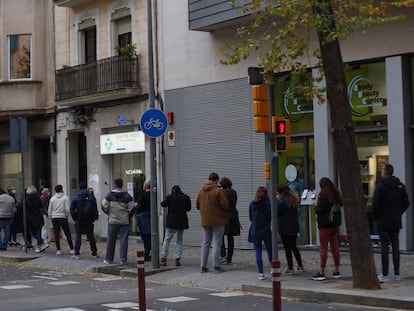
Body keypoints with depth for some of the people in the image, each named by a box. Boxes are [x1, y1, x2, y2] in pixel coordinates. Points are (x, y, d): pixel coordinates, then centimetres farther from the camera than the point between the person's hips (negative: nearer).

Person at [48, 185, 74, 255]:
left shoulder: (52, 199, 6)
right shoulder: (65, 198, -4)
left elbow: (49, 210, 8)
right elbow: (67, 209, -11)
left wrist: (51, 217, 18)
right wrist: (66, 215, 5)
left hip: (54, 218, 3)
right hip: (63, 217, -3)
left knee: (56, 234, 5)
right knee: (68, 234, 3)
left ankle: (58, 250, 4)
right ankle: (72, 249, 5)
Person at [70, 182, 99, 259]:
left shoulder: (75, 198, -4)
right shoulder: (91, 197, -2)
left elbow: (72, 209, -4)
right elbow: (95, 209, -1)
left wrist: (74, 218, 6)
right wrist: (94, 218, 9)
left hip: (79, 221, -1)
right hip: (89, 221, 1)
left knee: (78, 237, 4)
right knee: (91, 237, 9)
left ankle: (76, 254, -1)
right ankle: (94, 253, 11)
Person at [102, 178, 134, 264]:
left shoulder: (109, 195, -3)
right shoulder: (127, 196, -2)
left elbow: (104, 207, -2)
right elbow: (131, 209, -2)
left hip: (113, 221, 0)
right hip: (124, 221, 0)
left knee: (111, 240, 7)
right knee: (123, 239, 1)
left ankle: (109, 259, 14)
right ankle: (123, 259, -4)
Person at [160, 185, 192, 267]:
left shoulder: (169, 197, -8)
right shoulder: (186, 198, 0)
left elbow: (163, 204, 4)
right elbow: (189, 208, 10)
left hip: (171, 222, -3)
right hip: (182, 222, 3)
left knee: (167, 240, 3)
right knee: (179, 241, 10)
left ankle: (163, 259, -2)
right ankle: (177, 259, 5)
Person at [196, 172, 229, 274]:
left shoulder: (201, 191, 4)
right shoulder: (218, 191, -14)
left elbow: (198, 206, 11)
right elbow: (225, 205, -16)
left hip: (205, 221, 5)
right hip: (217, 220, -5)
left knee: (205, 243, 11)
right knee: (216, 243, -2)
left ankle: (203, 266, 10)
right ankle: (216, 266, -4)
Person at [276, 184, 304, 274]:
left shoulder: (282, 201, -19)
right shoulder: (293, 199, 8)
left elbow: (276, 213, -17)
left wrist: (277, 199, -8)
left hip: (285, 229, -8)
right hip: (294, 227, 8)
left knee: (287, 248, 0)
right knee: (294, 247, 19)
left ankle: (290, 268, 4)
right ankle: (300, 266, 21)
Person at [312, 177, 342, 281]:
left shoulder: (323, 196, -16)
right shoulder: (336, 194, 6)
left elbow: (318, 210, -19)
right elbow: (340, 206, 17)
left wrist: (316, 206, 1)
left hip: (325, 225, -7)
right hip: (335, 225, 7)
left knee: (323, 248, -2)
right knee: (335, 247, 11)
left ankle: (321, 273, -1)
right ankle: (336, 271, 15)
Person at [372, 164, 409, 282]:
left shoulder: (380, 186, -11)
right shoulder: (400, 185, 6)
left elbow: (375, 204, -15)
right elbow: (406, 203, 6)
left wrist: (376, 217, 0)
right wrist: (398, 213, 14)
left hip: (383, 222, -5)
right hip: (396, 221, 5)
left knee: (384, 247, -2)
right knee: (395, 247, 8)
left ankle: (385, 275, -2)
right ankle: (397, 274, 9)